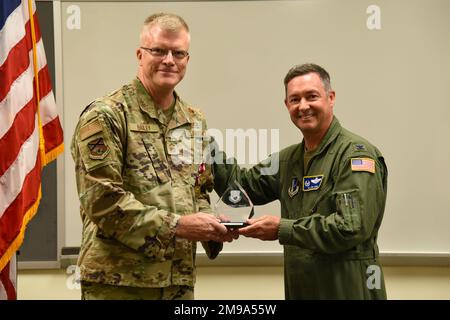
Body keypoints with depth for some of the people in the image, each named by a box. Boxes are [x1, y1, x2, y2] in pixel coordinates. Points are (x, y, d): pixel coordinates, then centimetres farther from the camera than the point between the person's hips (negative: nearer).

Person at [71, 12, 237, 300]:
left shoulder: (195, 122, 12)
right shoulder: (105, 116, -9)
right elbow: (101, 200, -16)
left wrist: (211, 229, -1)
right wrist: (177, 226, -17)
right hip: (118, 281, -6)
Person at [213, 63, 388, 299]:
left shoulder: (356, 154, -12)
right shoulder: (290, 158, 13)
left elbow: (352, 228, -22)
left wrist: (283, 229, -18)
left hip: (348, 290, -7)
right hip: (299, 290, 7)